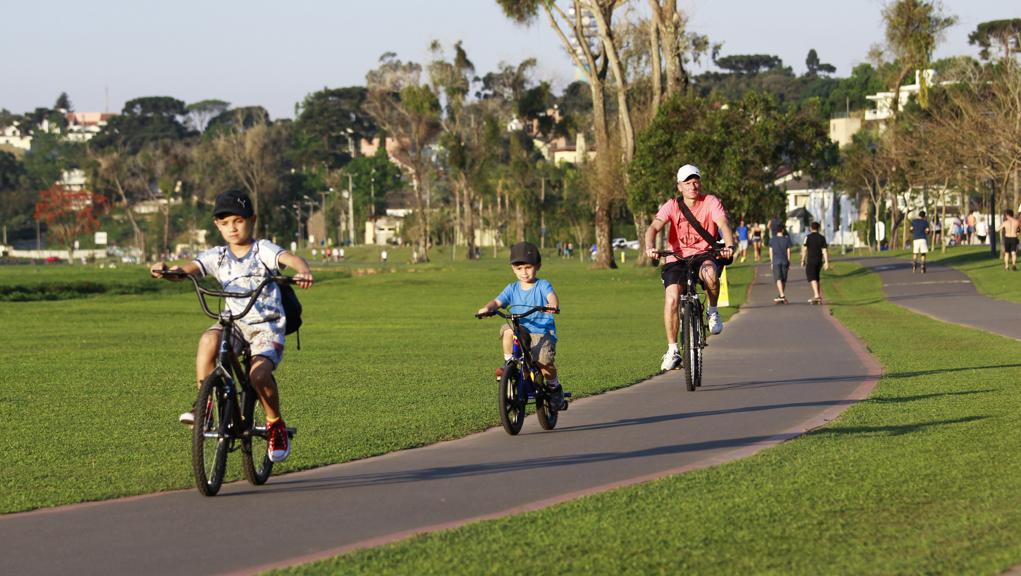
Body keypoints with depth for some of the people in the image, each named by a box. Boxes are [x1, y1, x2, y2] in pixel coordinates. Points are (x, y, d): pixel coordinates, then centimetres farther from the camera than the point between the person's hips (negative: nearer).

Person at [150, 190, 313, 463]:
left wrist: (303, 271, -46)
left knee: (260, 374, -26)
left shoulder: (263, 250, -3)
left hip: (268, 326, -3)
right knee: (209, 339, -31)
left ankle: (276, 425, 1)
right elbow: (189, 268, -9)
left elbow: (290, 258, -22)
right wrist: (167, 270, -32)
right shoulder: (217, 256, 6)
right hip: (236, 322, 3)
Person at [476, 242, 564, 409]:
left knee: (544, 365, -24)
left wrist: (553, 305, -46)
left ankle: (554, 387, 8)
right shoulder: (512, 289, 10)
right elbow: (497, 301, -2)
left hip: (542, 333, -3)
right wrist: (488, 308, -26)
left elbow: (551, 296, -22)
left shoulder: (542, 285, -1)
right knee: (507, 330, -31)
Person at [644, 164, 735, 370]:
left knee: (709, 273, -38)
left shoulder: (710, 202, -4)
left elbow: (723, 223, -19)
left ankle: (713, 311, -7)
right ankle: (672, 350, -7)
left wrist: (729, 246, -40)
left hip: (705, 254, -1)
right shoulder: (672, 206, -1)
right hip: (677, 258, 1)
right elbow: (654, 227, -15)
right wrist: (649, 247, -37)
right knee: (671, 298, -19)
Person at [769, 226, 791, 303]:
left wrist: (771, 262, 13)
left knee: (778, 279, -8)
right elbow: (788, 251, 2)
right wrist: (789, 263, 9)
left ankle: (782, 295, -23)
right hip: (784, 261, 1)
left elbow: (771, 251, 5)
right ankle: (781, 296, 17)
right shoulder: (786, 239, 0)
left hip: (776, 261, -1)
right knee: (783, 280, 10)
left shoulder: (772, 240, 1)